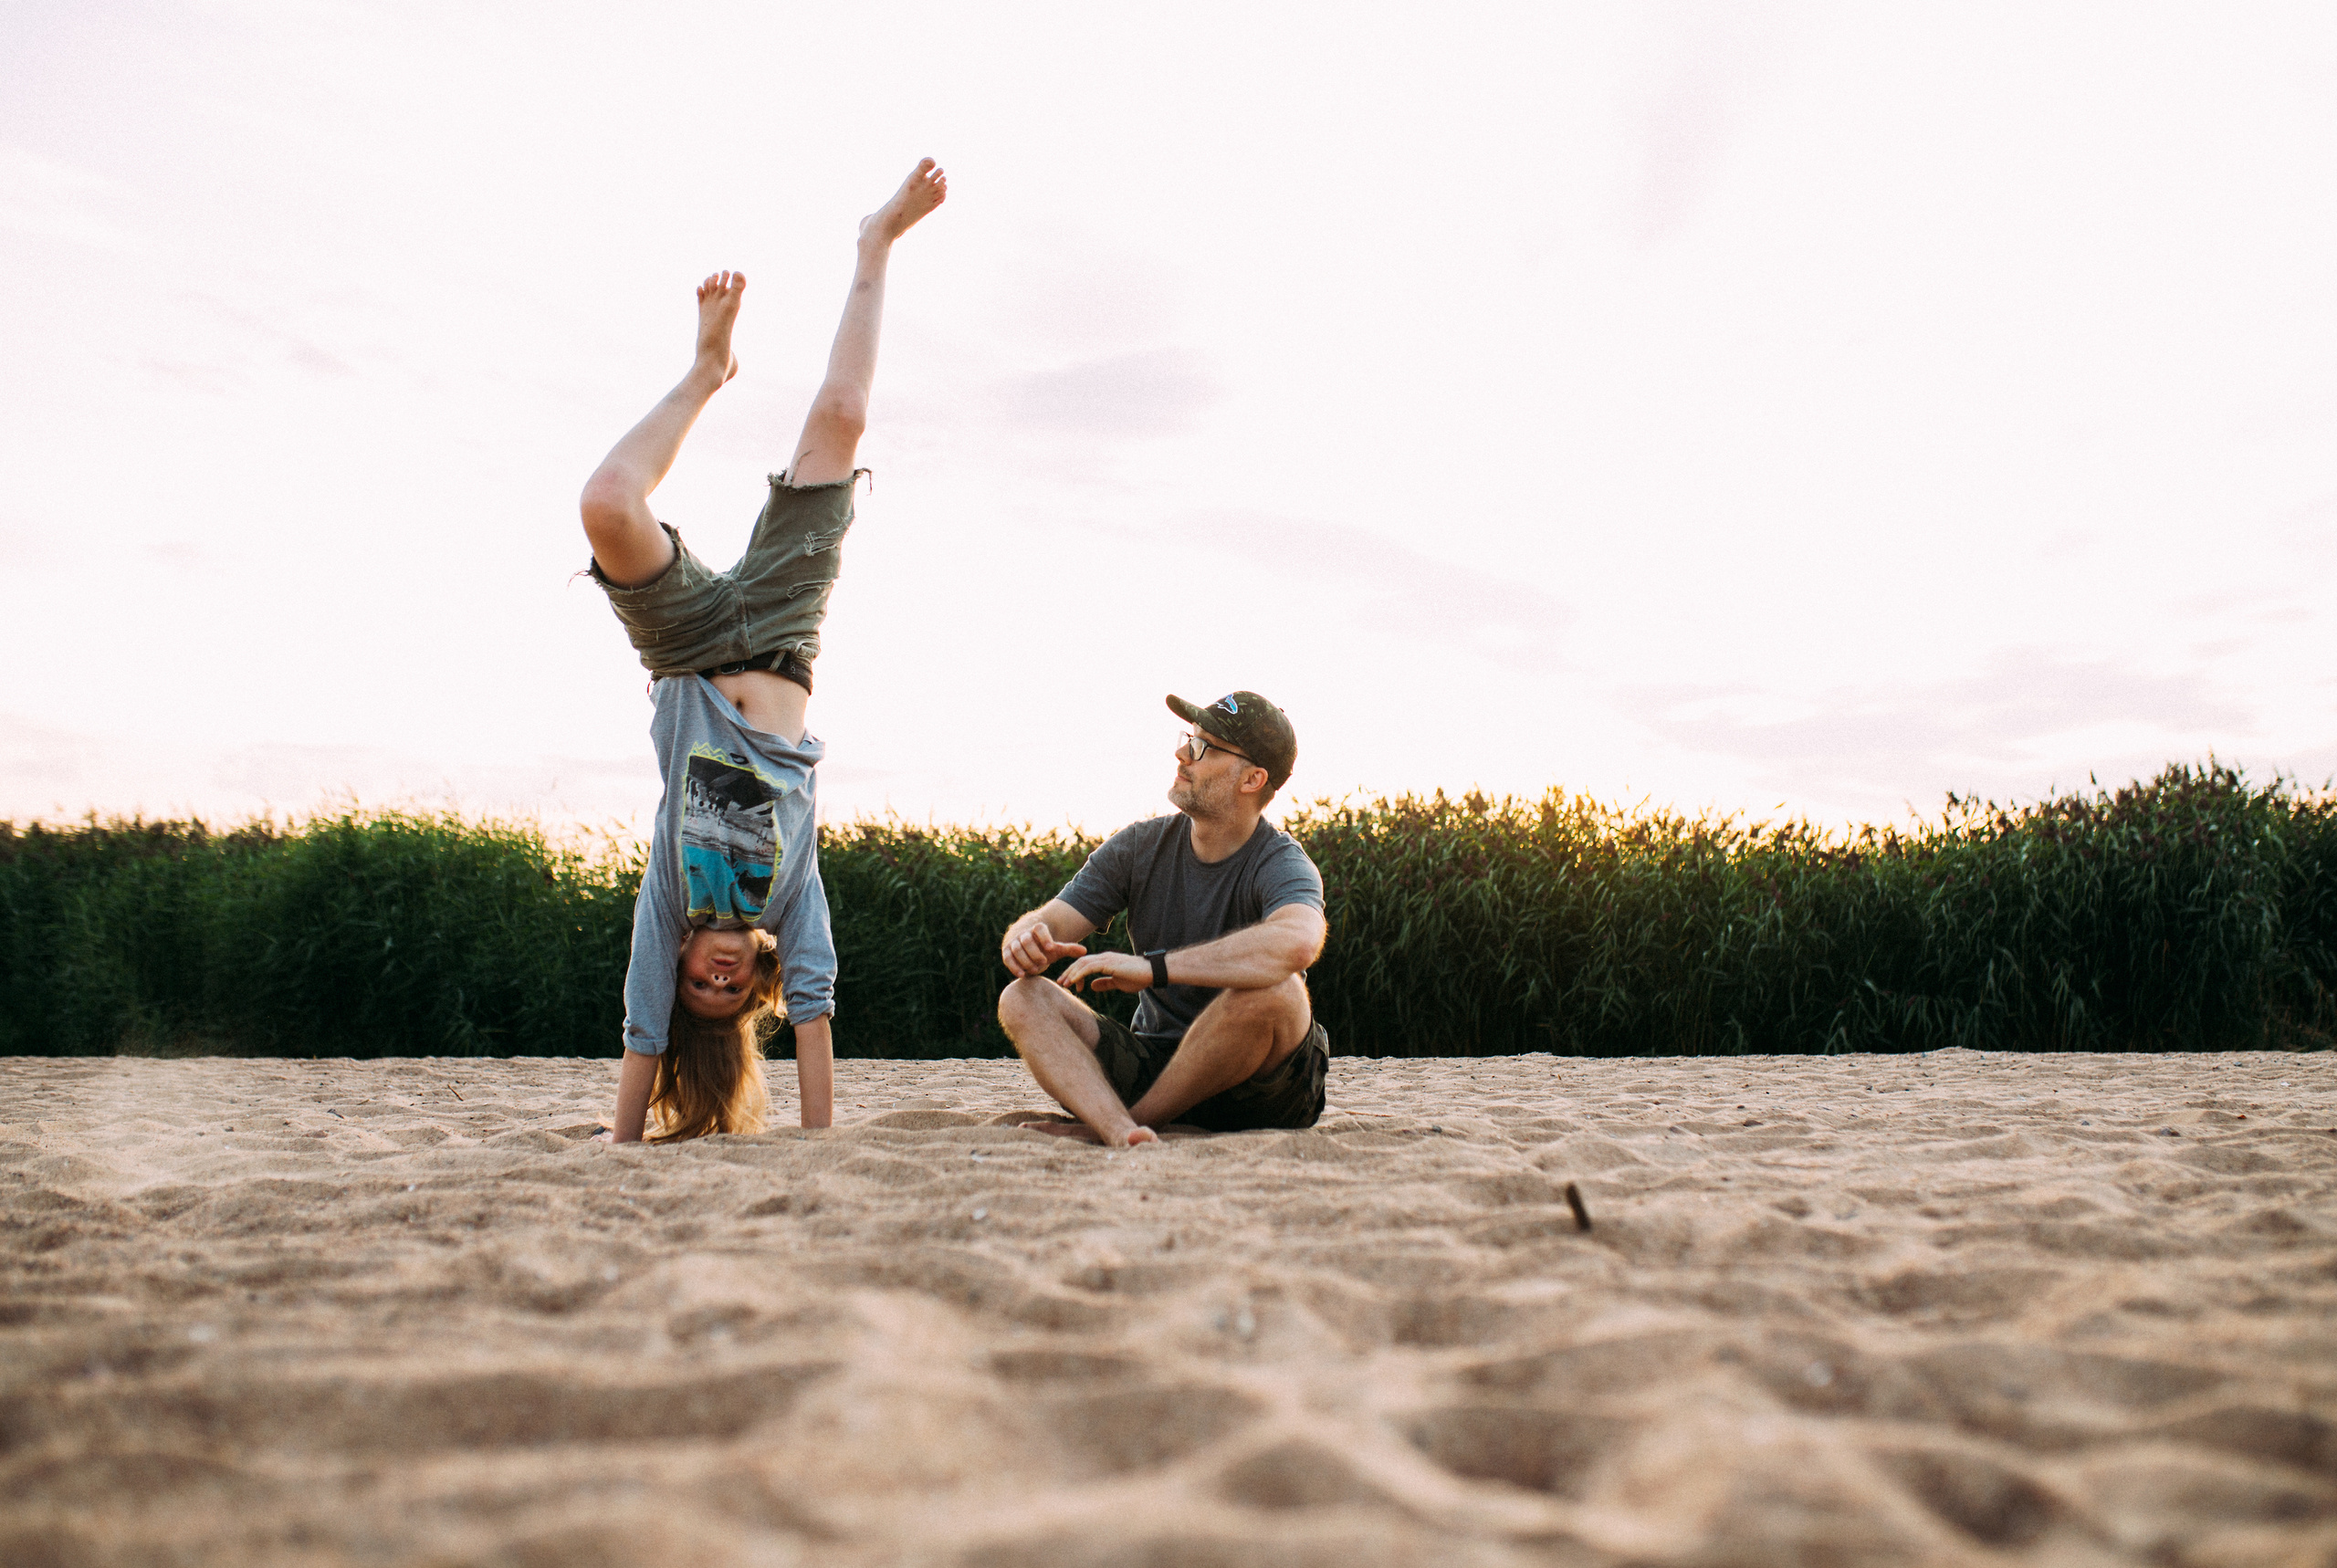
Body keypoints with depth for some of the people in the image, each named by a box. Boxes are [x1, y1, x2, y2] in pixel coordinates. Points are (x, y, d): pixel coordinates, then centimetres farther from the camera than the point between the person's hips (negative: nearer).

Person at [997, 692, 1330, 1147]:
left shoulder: (1282, 865, -15)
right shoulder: (1139, 847, 2)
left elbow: (1297, 942, -39)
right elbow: (1048, 923, -2)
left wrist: (1151, 967, -39)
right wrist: (1026, 939, -29)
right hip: (1154, 1066, 4)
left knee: (1274, 991, -35)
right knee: (1023, 999, -14)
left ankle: (1102, 1125, -21)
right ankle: (1123, 1135, -41)